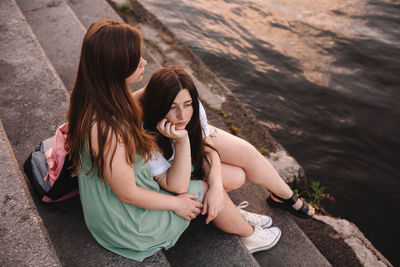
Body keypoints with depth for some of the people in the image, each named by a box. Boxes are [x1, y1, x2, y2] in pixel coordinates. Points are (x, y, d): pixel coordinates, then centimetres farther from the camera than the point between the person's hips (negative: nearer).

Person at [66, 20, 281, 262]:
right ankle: (250, 236, 32)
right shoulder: (108, 130, -40)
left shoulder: (93, 101, -12)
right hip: (127, 226, -8)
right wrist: (176, 203, -11)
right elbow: (127, 194, -28)